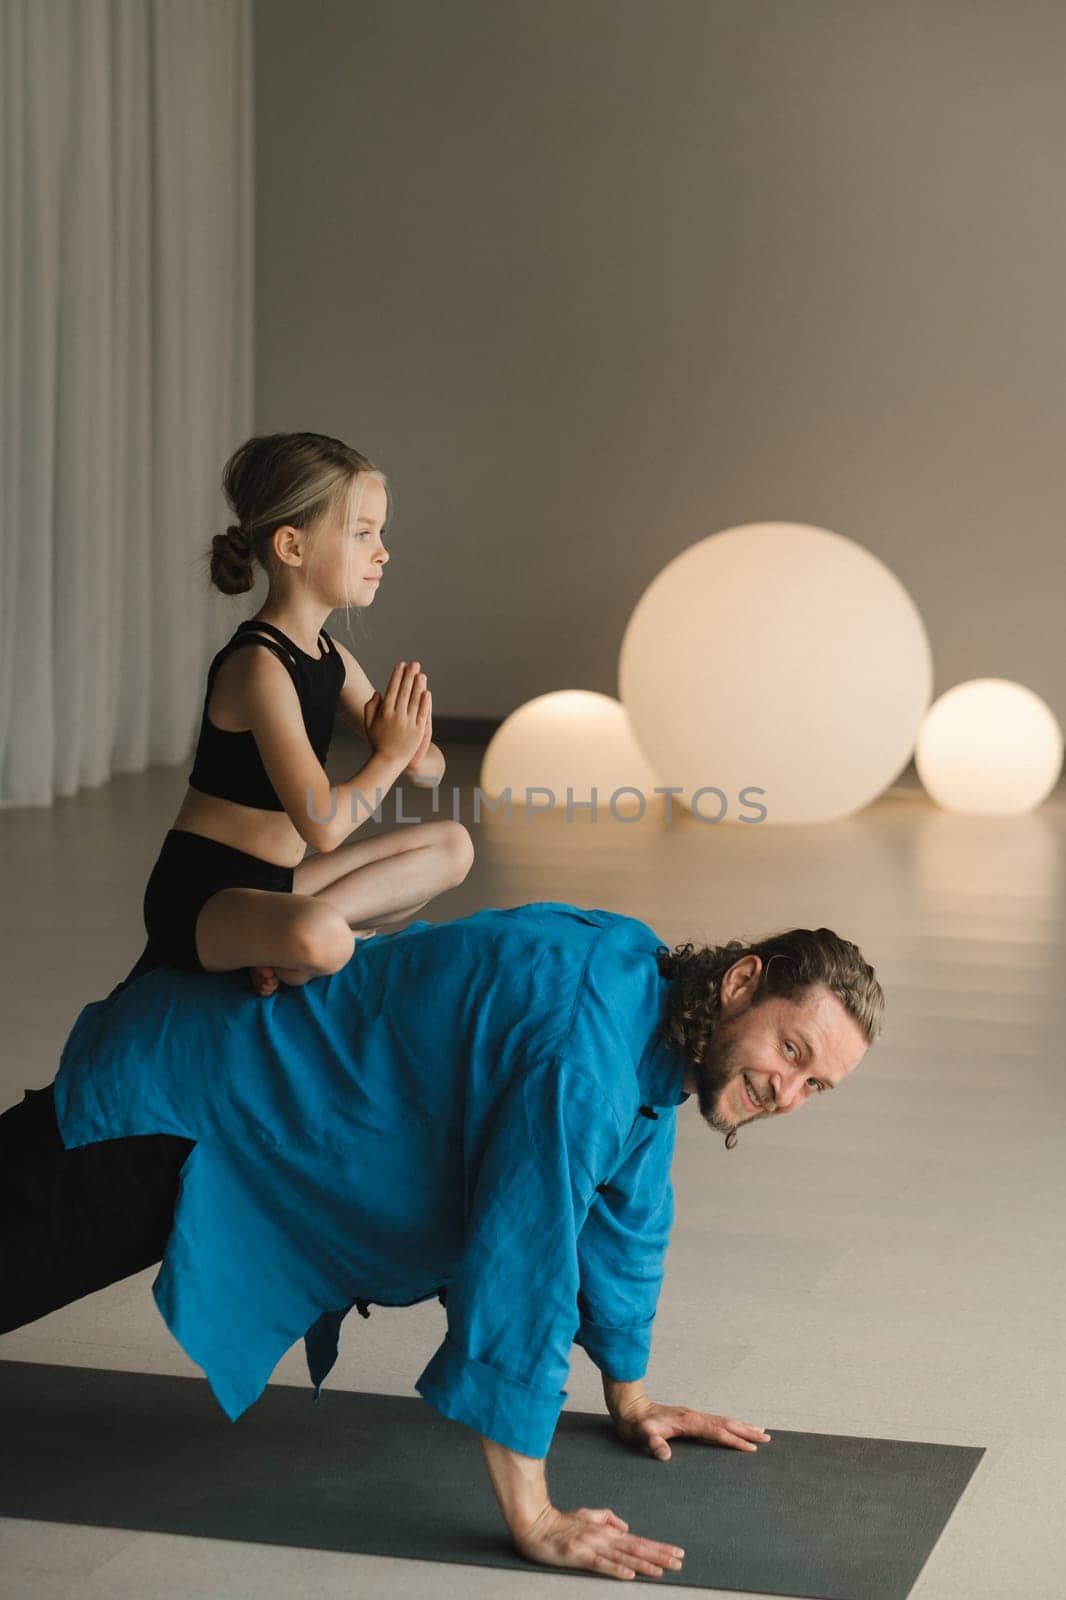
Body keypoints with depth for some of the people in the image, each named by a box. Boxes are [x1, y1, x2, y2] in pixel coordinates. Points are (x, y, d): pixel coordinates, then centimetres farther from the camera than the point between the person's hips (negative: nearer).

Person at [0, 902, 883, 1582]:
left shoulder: (653, 1019, -5)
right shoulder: (584, 1044, -35)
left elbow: (624, 1214, 11)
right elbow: (523, 1267, -36)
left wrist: (630, 1396, 20)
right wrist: (533, 1520, -33)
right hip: (160, 1104, -9)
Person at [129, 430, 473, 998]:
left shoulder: (329, 655, 8)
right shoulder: (259, 667, -20)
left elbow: (432, 767, 12)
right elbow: (322, 824, -26)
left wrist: (416, 754, -12)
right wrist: (391, 754, -11)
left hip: (273, 884, 10)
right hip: (198, 893, -10)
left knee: (452, 846, 13)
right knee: (319, 939, -41)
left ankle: (280, 939, -3)